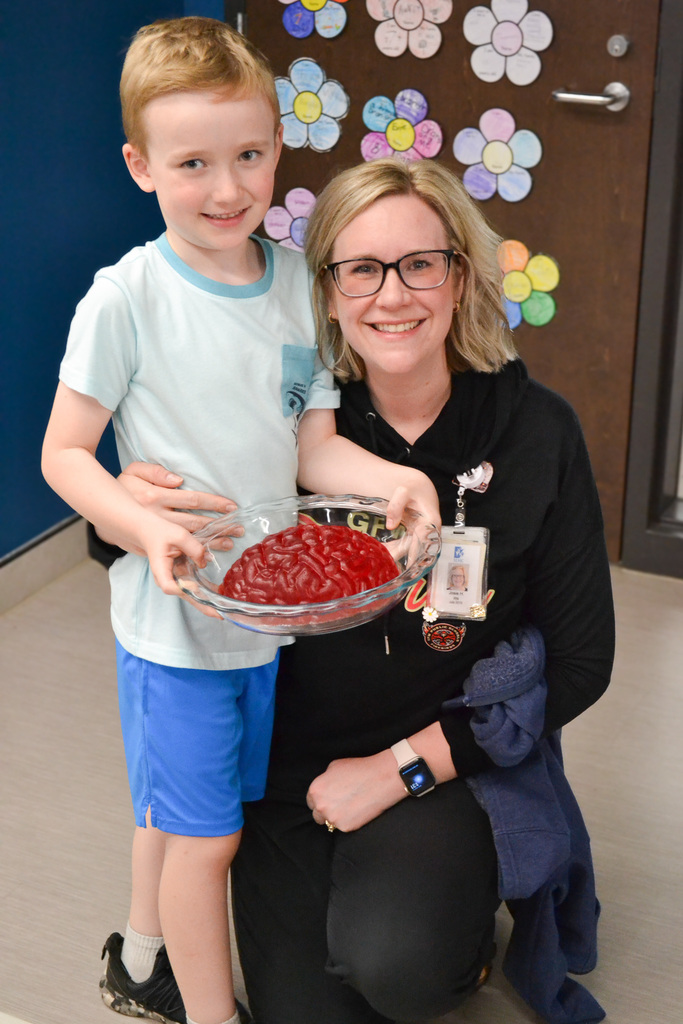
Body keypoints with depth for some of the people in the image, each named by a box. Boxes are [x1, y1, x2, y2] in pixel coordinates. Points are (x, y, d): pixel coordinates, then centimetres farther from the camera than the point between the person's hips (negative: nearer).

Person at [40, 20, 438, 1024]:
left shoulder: (299, 282, -1)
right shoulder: (126, 296, -15)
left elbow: (313, 447, 1)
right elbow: (64, 455, -11)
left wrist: (393, 479, -18)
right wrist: (149, 528, -27)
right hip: (172, 615, -5)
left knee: (176, 808, 22)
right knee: (206, 832, 6)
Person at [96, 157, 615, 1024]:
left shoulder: (535, 432, -10)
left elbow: (579, 662, -6)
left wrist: (401, 766, -12)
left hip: (452, 760, -1)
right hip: (295, 764, 2)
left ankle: (457, 920, 9)